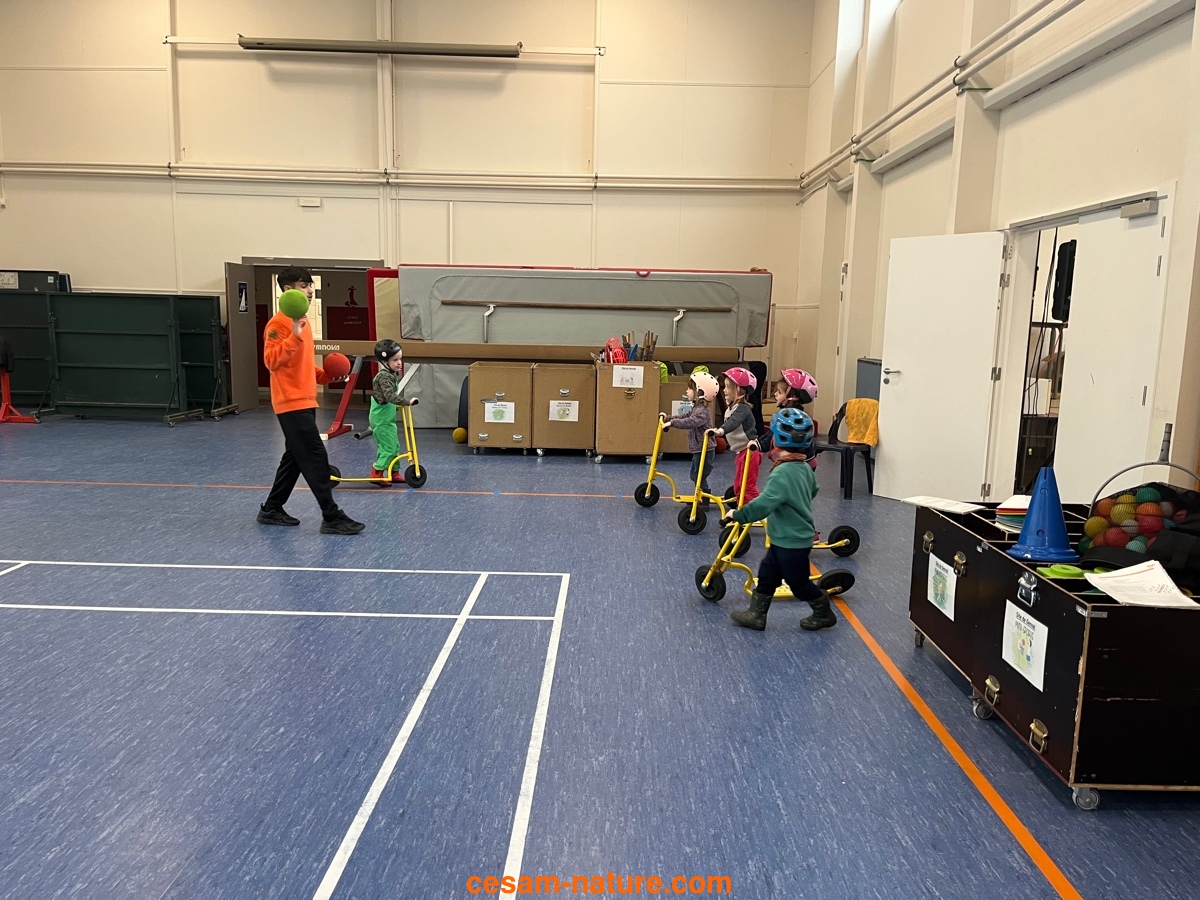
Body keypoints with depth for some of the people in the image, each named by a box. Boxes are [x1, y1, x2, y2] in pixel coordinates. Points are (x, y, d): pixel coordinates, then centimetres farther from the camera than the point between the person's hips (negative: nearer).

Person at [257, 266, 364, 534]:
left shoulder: (302, 321, 16)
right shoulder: (279, 323, -14)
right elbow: (272, 361, -24)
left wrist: (325, 376, 10)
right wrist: (294, 337, -33)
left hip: (305, 402, 10)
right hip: (292, 404, -10)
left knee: (295, 458, 15)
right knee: (316, 458, -10)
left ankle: (272, 510, 26)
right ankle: (332, 518, -6)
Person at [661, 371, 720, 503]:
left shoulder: (702, 411, -22)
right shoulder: (696, 408, 11)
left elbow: (690, 422, -38)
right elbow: (684, 417, 21)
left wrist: (671, 423, -39)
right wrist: (668, 418, 16)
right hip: (698, 449, 10)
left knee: (699, 477, -2)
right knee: (695, 475, 19)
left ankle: (704, 502, 6)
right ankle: (700, 498, 31)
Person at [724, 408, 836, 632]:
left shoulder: (782, 473, -27)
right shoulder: (805, 467, 1)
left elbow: (764, 504, -34)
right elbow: (813, 491, 19)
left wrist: (738, 515, -23)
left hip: (791, 542, -9)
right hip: (789, 538, 9)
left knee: (799, 582, 10)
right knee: (767, 574, 15)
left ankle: (824, 614, 28)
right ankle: (756, 614, 24)